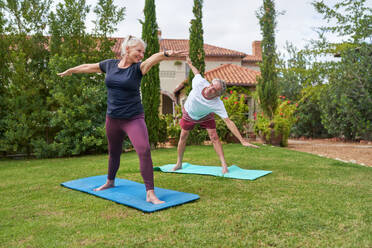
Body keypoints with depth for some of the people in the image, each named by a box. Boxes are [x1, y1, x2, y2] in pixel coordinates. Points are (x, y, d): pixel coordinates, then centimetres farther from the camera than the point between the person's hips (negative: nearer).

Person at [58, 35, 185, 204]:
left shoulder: (138, 68, -7)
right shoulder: (110, 65, 3)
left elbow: (153, 58, -29)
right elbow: (88, 67, 20)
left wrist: (165, 54, -51)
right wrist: (69, 71, 35)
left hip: (134, 119, -3)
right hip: (112, 119, 4)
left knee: (144, 151, -20)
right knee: (114, 152, 21)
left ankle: (150, 194, -13)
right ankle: (110, 182, 46)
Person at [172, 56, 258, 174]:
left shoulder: (218, 105, -40)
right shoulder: (200, 82, -38)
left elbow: (228, 122, -42)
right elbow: (197, 72, -14)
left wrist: (242, 141, -47)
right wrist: (190, 63, 7)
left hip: (205, 117, -2)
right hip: (189, 113, 2)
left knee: (214, 137, -14)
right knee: (183, 137, 8)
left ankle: (224, 165, -8)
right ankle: (179, 163, 25)